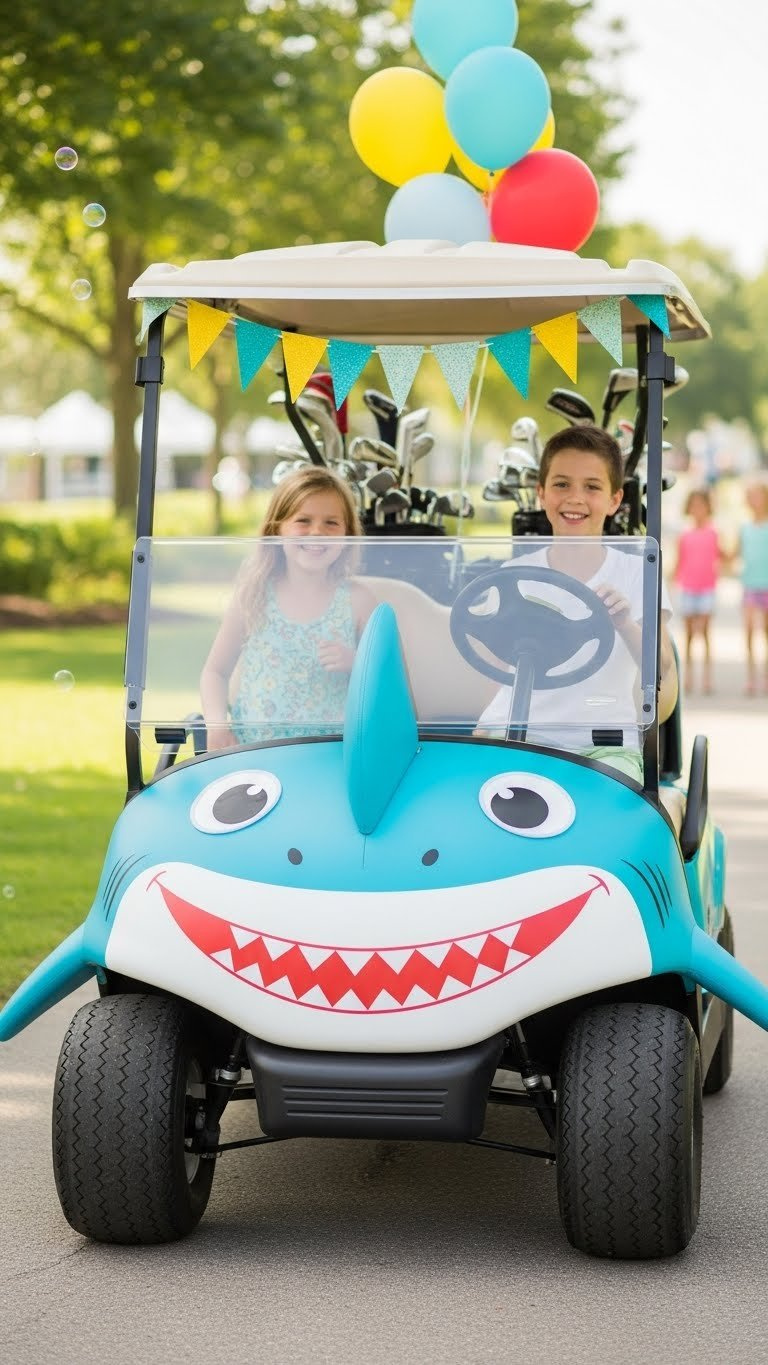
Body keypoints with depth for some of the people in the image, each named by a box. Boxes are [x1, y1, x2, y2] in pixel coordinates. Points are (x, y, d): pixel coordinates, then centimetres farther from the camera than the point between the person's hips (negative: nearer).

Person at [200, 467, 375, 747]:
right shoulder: (254, 596, 4)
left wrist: (354, 664, -12)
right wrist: (216, 723, -7)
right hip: (251, 748, 0)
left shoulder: (356, 600, 2)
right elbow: (215, 672, 11)